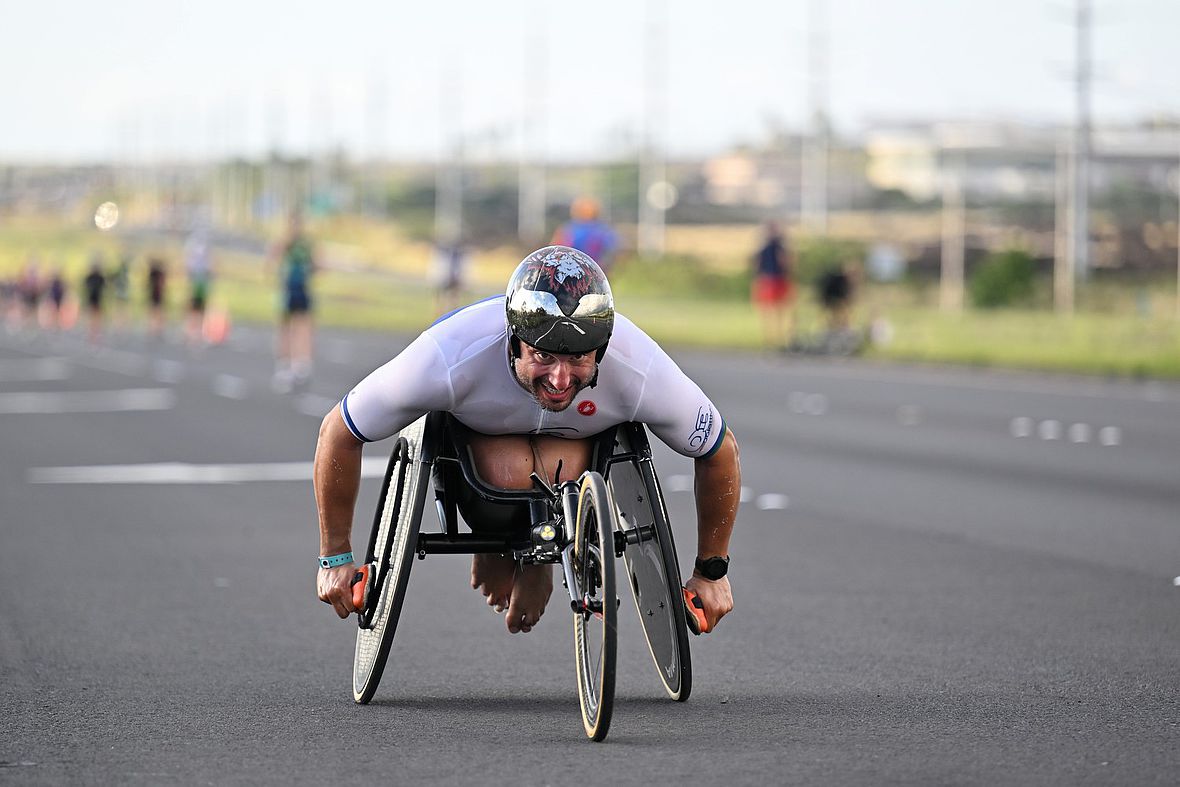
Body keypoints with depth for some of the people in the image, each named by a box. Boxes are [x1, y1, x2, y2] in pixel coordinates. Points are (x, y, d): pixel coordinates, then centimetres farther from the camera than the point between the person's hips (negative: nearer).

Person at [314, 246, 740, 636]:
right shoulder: (450, 359, -41)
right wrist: (335, 557, -16)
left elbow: (720, 451, -17)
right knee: (512, 472, -34)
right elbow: (338, 431, -25)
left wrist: (712, 572, -7)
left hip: (582, 433, 1)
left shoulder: (642, 373, -37)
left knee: (556, 469, -33)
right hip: (471, 428, -1)